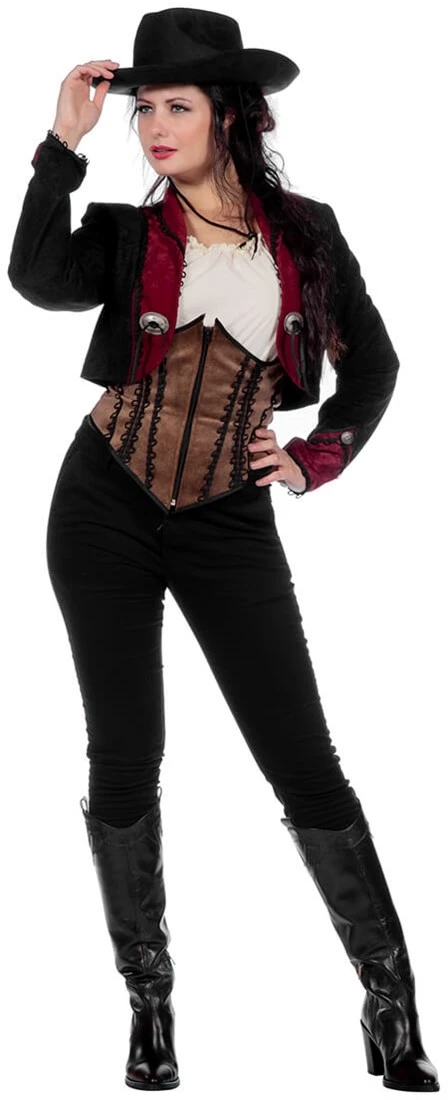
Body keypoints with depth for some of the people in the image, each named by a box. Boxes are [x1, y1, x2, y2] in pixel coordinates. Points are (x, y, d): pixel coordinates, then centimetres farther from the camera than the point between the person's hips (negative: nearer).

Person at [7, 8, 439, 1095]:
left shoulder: (305, 233, 2)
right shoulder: (127, 234, 0)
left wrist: (315, 460, 2)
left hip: (229, 524, 0)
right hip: (106, 509, 1)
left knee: (304, 763, -3)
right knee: (124, 761, 2)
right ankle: (150, 1000, 18)